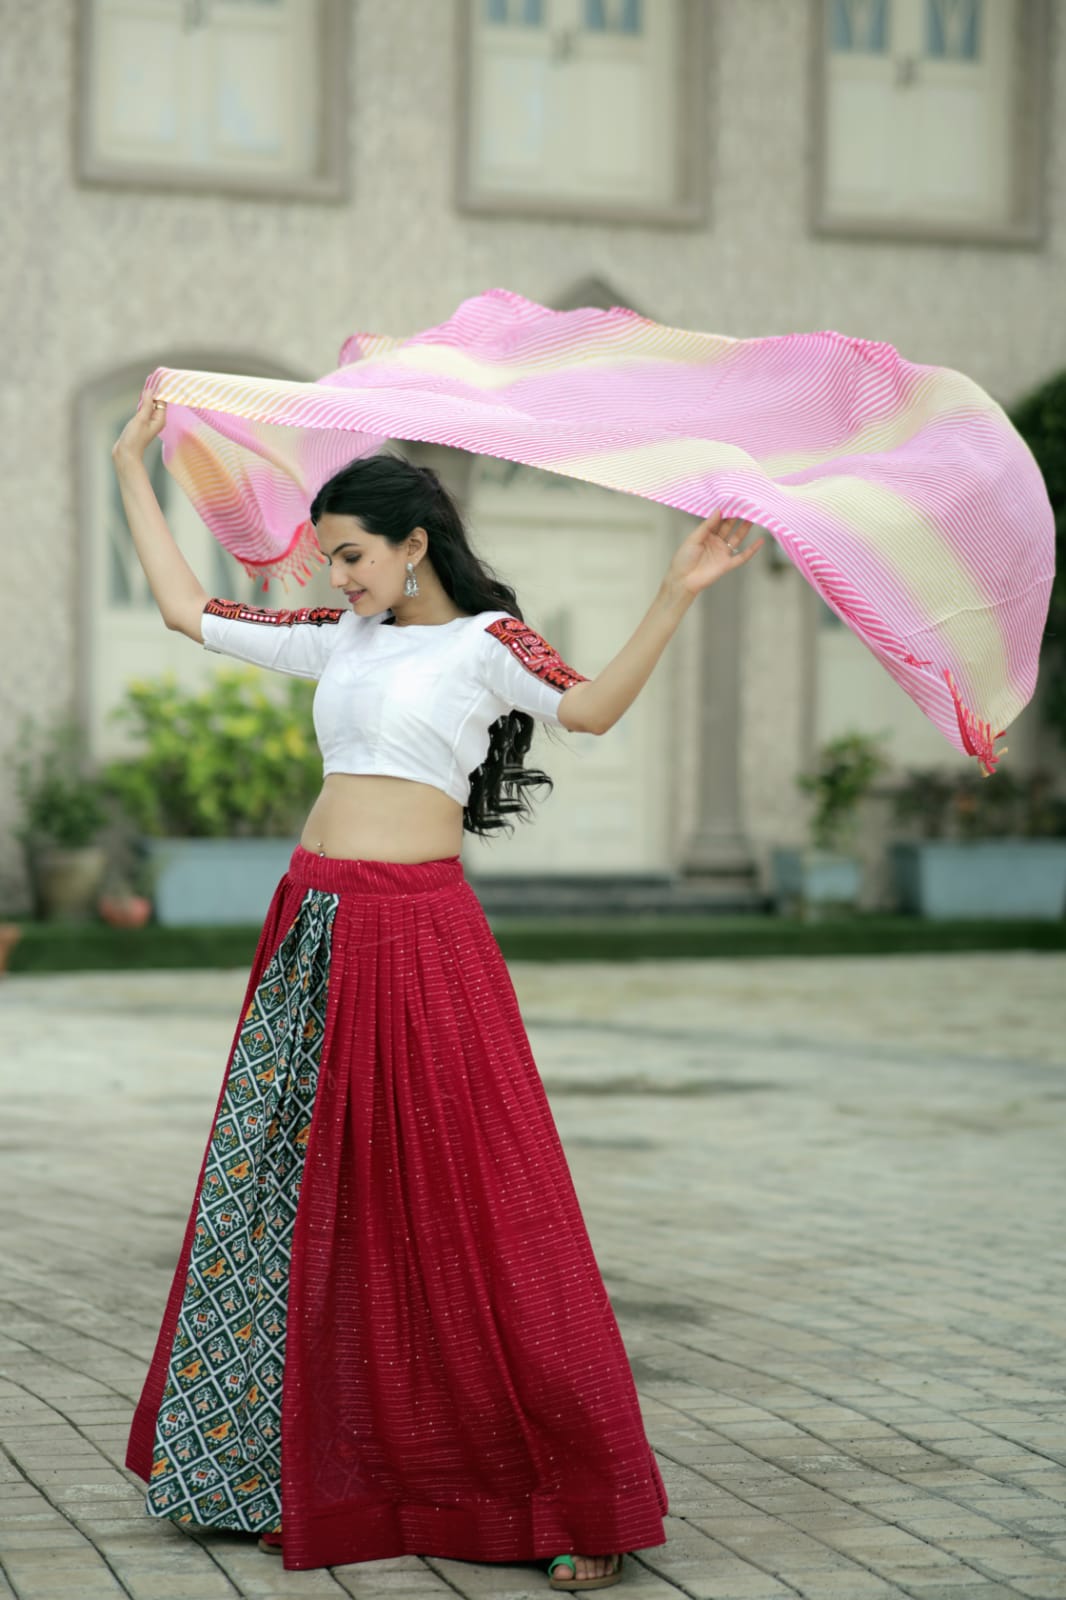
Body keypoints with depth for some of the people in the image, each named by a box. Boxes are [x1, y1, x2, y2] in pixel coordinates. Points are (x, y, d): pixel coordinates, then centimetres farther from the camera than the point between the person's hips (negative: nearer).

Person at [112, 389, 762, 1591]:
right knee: (296, 1197, 9)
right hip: (312, 930, 7)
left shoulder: (487, 639, -2)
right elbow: (188, 611, 22)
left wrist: (678, 594, -32)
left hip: (417, 939, -6)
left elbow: (589, 707, -21)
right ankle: (308, 1473, 23)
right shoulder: (338, 641, 15)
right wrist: (131, 473, 26)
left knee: (465, 1208, -8)